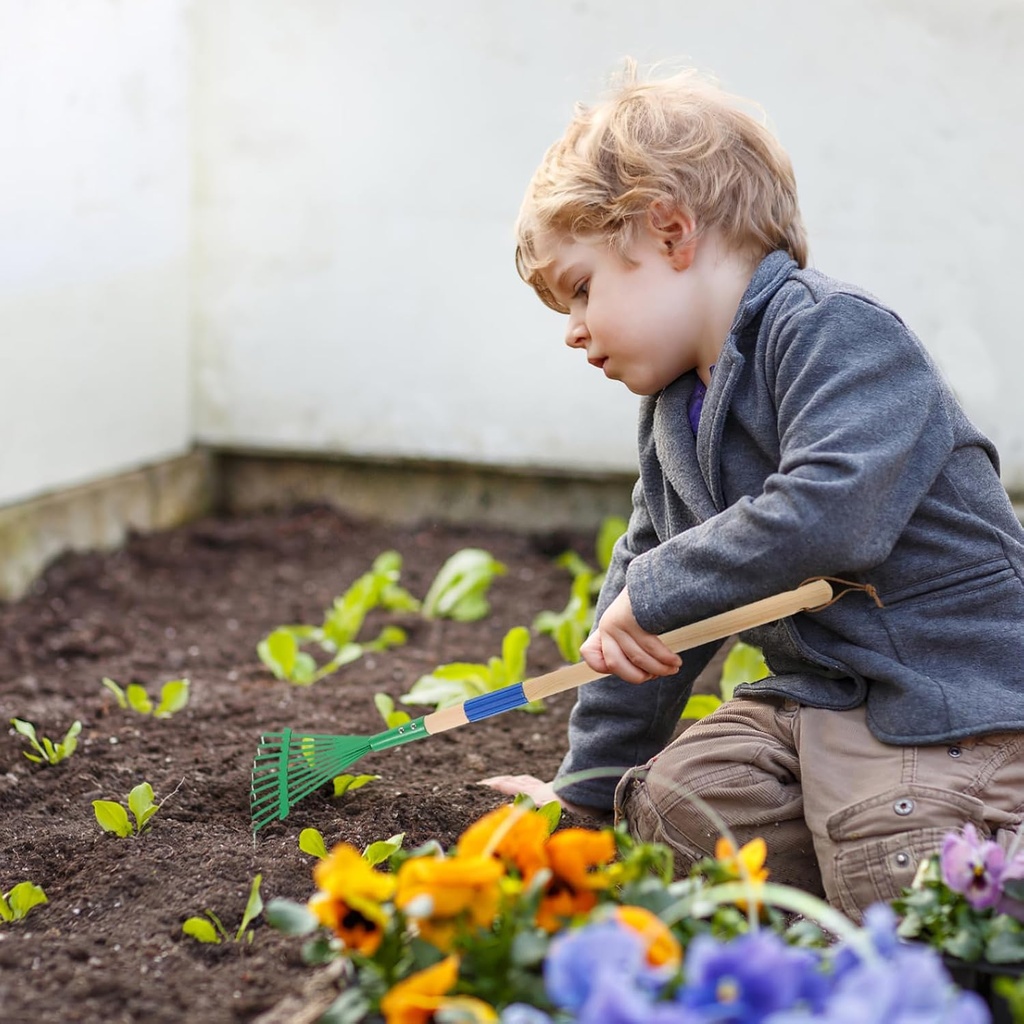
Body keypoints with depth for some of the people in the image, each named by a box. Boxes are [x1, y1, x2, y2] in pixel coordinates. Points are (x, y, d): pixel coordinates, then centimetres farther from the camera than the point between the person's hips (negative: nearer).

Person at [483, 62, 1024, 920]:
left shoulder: (836, 330, -16)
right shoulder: (671, 415, 13)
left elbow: (831, 512, -32)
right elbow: (642, 595, 20)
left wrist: (656, 591, -21)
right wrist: (588, 785, 23)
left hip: (953, 696, -8)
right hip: (814, 692, 8)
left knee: (892, 900, -22)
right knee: (670, 798, -10)